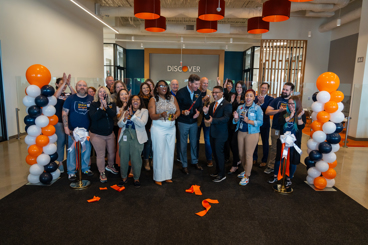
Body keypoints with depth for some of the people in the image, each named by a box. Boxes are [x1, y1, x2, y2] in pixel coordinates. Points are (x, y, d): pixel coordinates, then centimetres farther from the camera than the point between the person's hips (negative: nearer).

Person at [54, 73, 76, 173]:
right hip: (59, 122, -3)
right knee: (61, 140, -4)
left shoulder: (68, 95, 9)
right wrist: (64, 83, -25)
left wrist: (69, 84, -20)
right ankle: (59, 162, 10)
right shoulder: (55, 94, 0)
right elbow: (55, 96, -24)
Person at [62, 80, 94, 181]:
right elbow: (64, 113, -2)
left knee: (87, 150, 10)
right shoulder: (70, 98, -2)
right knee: (72, 151, 4)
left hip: (87, 130, 3)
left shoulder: (91, 99, 4)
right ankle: (71, 172, 17)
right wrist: (66, 127, -10)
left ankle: (85, 168, 29)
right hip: (73, 130, -2)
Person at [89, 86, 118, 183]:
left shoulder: (112, 104, 2)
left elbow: (113, 114, -15)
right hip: (97, 134, -4)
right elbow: (93, 117, -19)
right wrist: (101, 107, -25)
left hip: (110, 133, 4)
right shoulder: (94, 104, -6)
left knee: (112, 152, 15)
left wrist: (106, 106, -27)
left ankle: (110, 166, 43)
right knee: (100, 155, -1)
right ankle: (102, 173, 17)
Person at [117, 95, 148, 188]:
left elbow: (142, 123, -9)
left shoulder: (144, 111, 6)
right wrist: (124, 118, -9)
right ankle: (124, 177, 22)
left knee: (136, 158, -4)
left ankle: (136, 178, 13)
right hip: (125, 135, 4)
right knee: (123, 157, 5)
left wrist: (132, 115, -13)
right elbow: (119, 124, 10)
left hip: (137, 137, -3)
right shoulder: (126, 111, 18)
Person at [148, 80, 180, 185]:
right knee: (159, 152, 1)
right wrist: (161, 115, -30)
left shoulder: (172, 98, 8)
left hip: (171, 129, 4)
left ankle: (168, 176, 19)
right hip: (158, 129, -3)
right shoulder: (153, 100, -2)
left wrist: (175, 116, -14)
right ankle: (158, 177, 13)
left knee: (170, 152, 6)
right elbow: (152, 116, -10)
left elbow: (178, 111, 8)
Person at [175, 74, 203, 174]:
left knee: (194, 143, 16)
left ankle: (195, 162, 34)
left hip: (194, 122, 4)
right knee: (183, 144, 7)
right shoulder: (181, 92, -14)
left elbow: (200, 105, 7)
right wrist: (182, 112, -29)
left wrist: (198, 111, -13)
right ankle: (184, 165, 21)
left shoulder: (198, 92, -1)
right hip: (183, 122, -4)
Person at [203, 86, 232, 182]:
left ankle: (222, 175, 10)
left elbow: (226, 118, -23)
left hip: (221, 133, -7)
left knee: (219, 152, -3)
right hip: (213, 132, 8)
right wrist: (206, 113, -11)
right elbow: (209, 118, 11)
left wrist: (213, 120, -33)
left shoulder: (226, 104, -11)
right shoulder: (212, 104, 12)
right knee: (215, 152, 16)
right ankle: (218, 171, 32)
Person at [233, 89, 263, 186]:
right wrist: (236, 118, -14)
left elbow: (260, 122, -12)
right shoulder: (240, 107, 6)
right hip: (241, 132, 5)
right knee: (241, 154, 14)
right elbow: (236, 121, 9)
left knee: (248, 155, 0)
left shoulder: (257, 108, -8)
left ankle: (247, 176, 13)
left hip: (252, 133, -5)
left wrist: (248, 121, -25)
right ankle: (245, 170, 37)